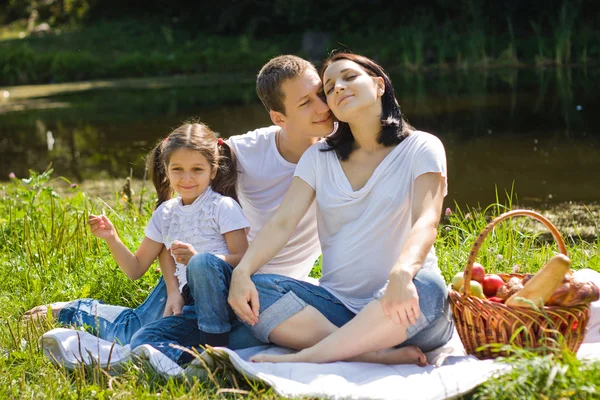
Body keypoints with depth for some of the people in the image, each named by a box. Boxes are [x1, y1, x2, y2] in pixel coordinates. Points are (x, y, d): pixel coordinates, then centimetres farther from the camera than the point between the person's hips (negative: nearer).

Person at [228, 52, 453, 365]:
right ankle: (384, 355, -32)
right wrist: (242, 271, -19)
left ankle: (304, 357, -34)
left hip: (398, 310, -3)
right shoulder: (319, 157, 13)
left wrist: (402, 272, -38)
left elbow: (426, 221, -16)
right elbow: (282, 222, 1)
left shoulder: (420, 148, 1)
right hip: (338, 304, 4)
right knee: (255, 291, -21)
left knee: (426, 288, -37)